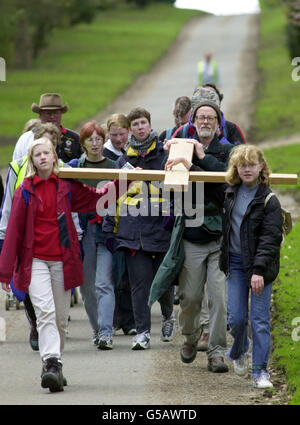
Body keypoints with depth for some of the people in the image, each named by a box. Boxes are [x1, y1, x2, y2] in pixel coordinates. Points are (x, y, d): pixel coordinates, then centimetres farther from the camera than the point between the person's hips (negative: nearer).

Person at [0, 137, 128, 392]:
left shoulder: (67, 187, 5)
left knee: (61, 318, 6)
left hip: (62, 261, 3)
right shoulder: (25, 191, 1)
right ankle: (52, 364, -30)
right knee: (45, 311, -20)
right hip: (35, 261, -3)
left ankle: (53, 369, 20)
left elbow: (97, 198, 18)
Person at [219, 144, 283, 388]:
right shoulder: (231, 194, 6)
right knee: (236, 317, 2)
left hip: (259, 266, -4)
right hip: (235, 263, 4)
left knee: (260, 320, -3)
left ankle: (260, 371, 3)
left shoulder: (269, 200, -9)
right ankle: (239, 352, 31)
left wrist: (259, 270, -20)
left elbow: (270, 239, -13)